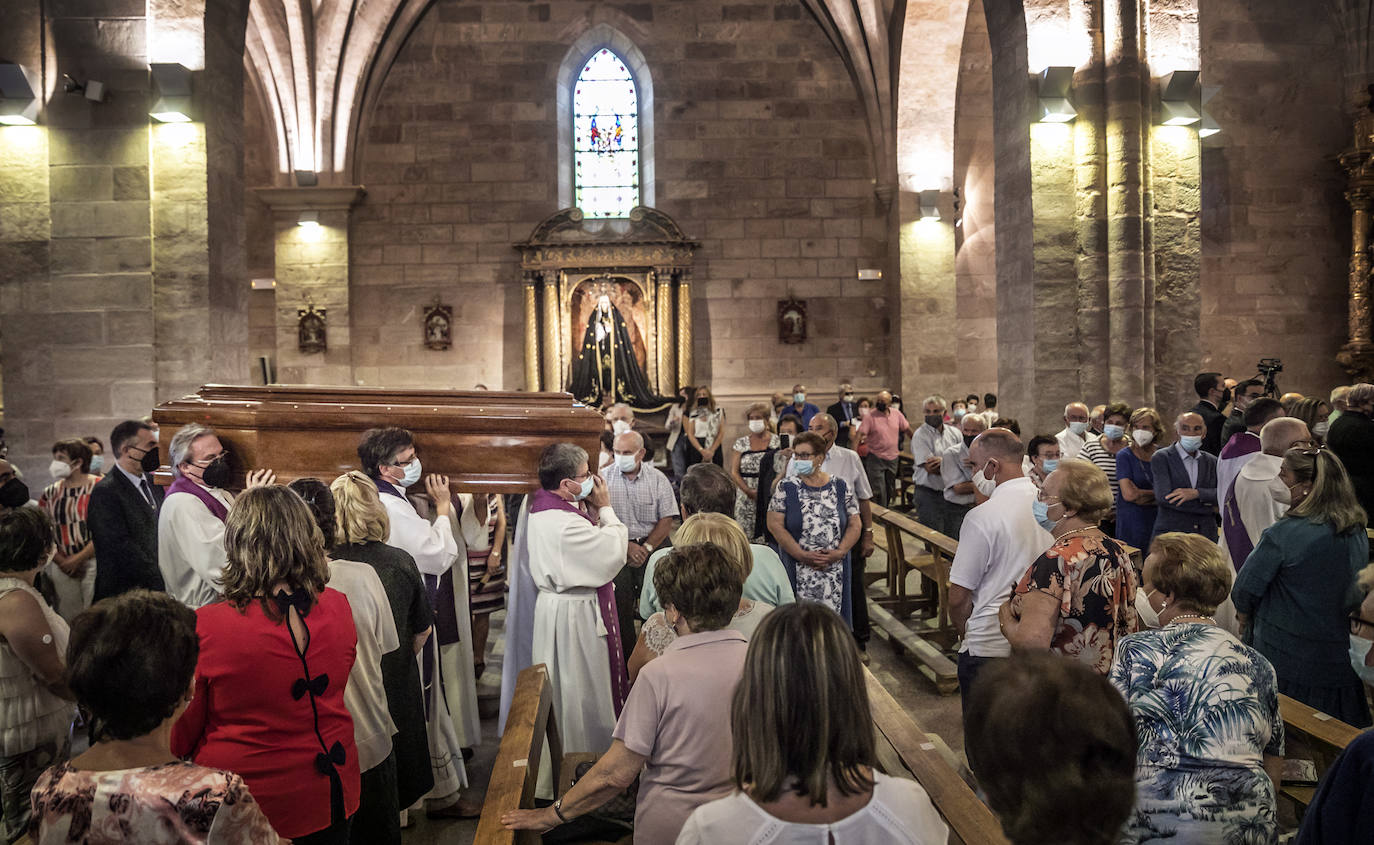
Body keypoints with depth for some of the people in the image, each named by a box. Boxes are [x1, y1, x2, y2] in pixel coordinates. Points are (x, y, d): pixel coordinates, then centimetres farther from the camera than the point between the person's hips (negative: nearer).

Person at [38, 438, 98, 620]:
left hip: (93, 560, -4)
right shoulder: (49, 493, 11)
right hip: (62, 566, 4)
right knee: (67, 618, 6)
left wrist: (78, 559, -8)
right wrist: (61, 561, -1)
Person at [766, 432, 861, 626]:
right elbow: (775, 525, -5)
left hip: (835, 572, 2)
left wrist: (839, 552, -9)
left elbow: (855, 525, 6)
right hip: (799, 572, -1)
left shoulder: (840, 487, 6)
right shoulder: (786, 488, 1)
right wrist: (803, 556, -13)